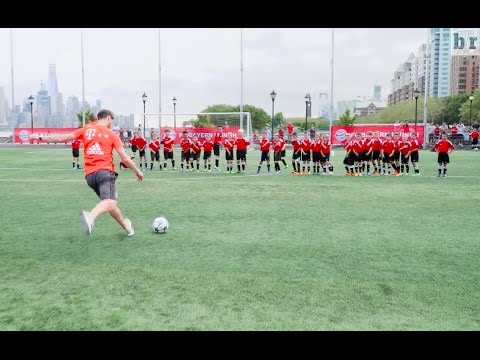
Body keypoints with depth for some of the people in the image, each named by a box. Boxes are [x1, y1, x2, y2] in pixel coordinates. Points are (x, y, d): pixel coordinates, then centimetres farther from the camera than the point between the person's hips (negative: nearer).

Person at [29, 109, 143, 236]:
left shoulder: (86, 129, 14)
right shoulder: (112, 134, 7)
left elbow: (62, 137, 13)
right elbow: (125, 159, 4)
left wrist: (40, 137, 27)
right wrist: (137, 171, 18)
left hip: (89, 174, 5)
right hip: (105, 171, -5)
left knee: (110, 202, 16)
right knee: (109, 202, -21)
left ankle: (126, 226, 24)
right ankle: (90, 216, -50)